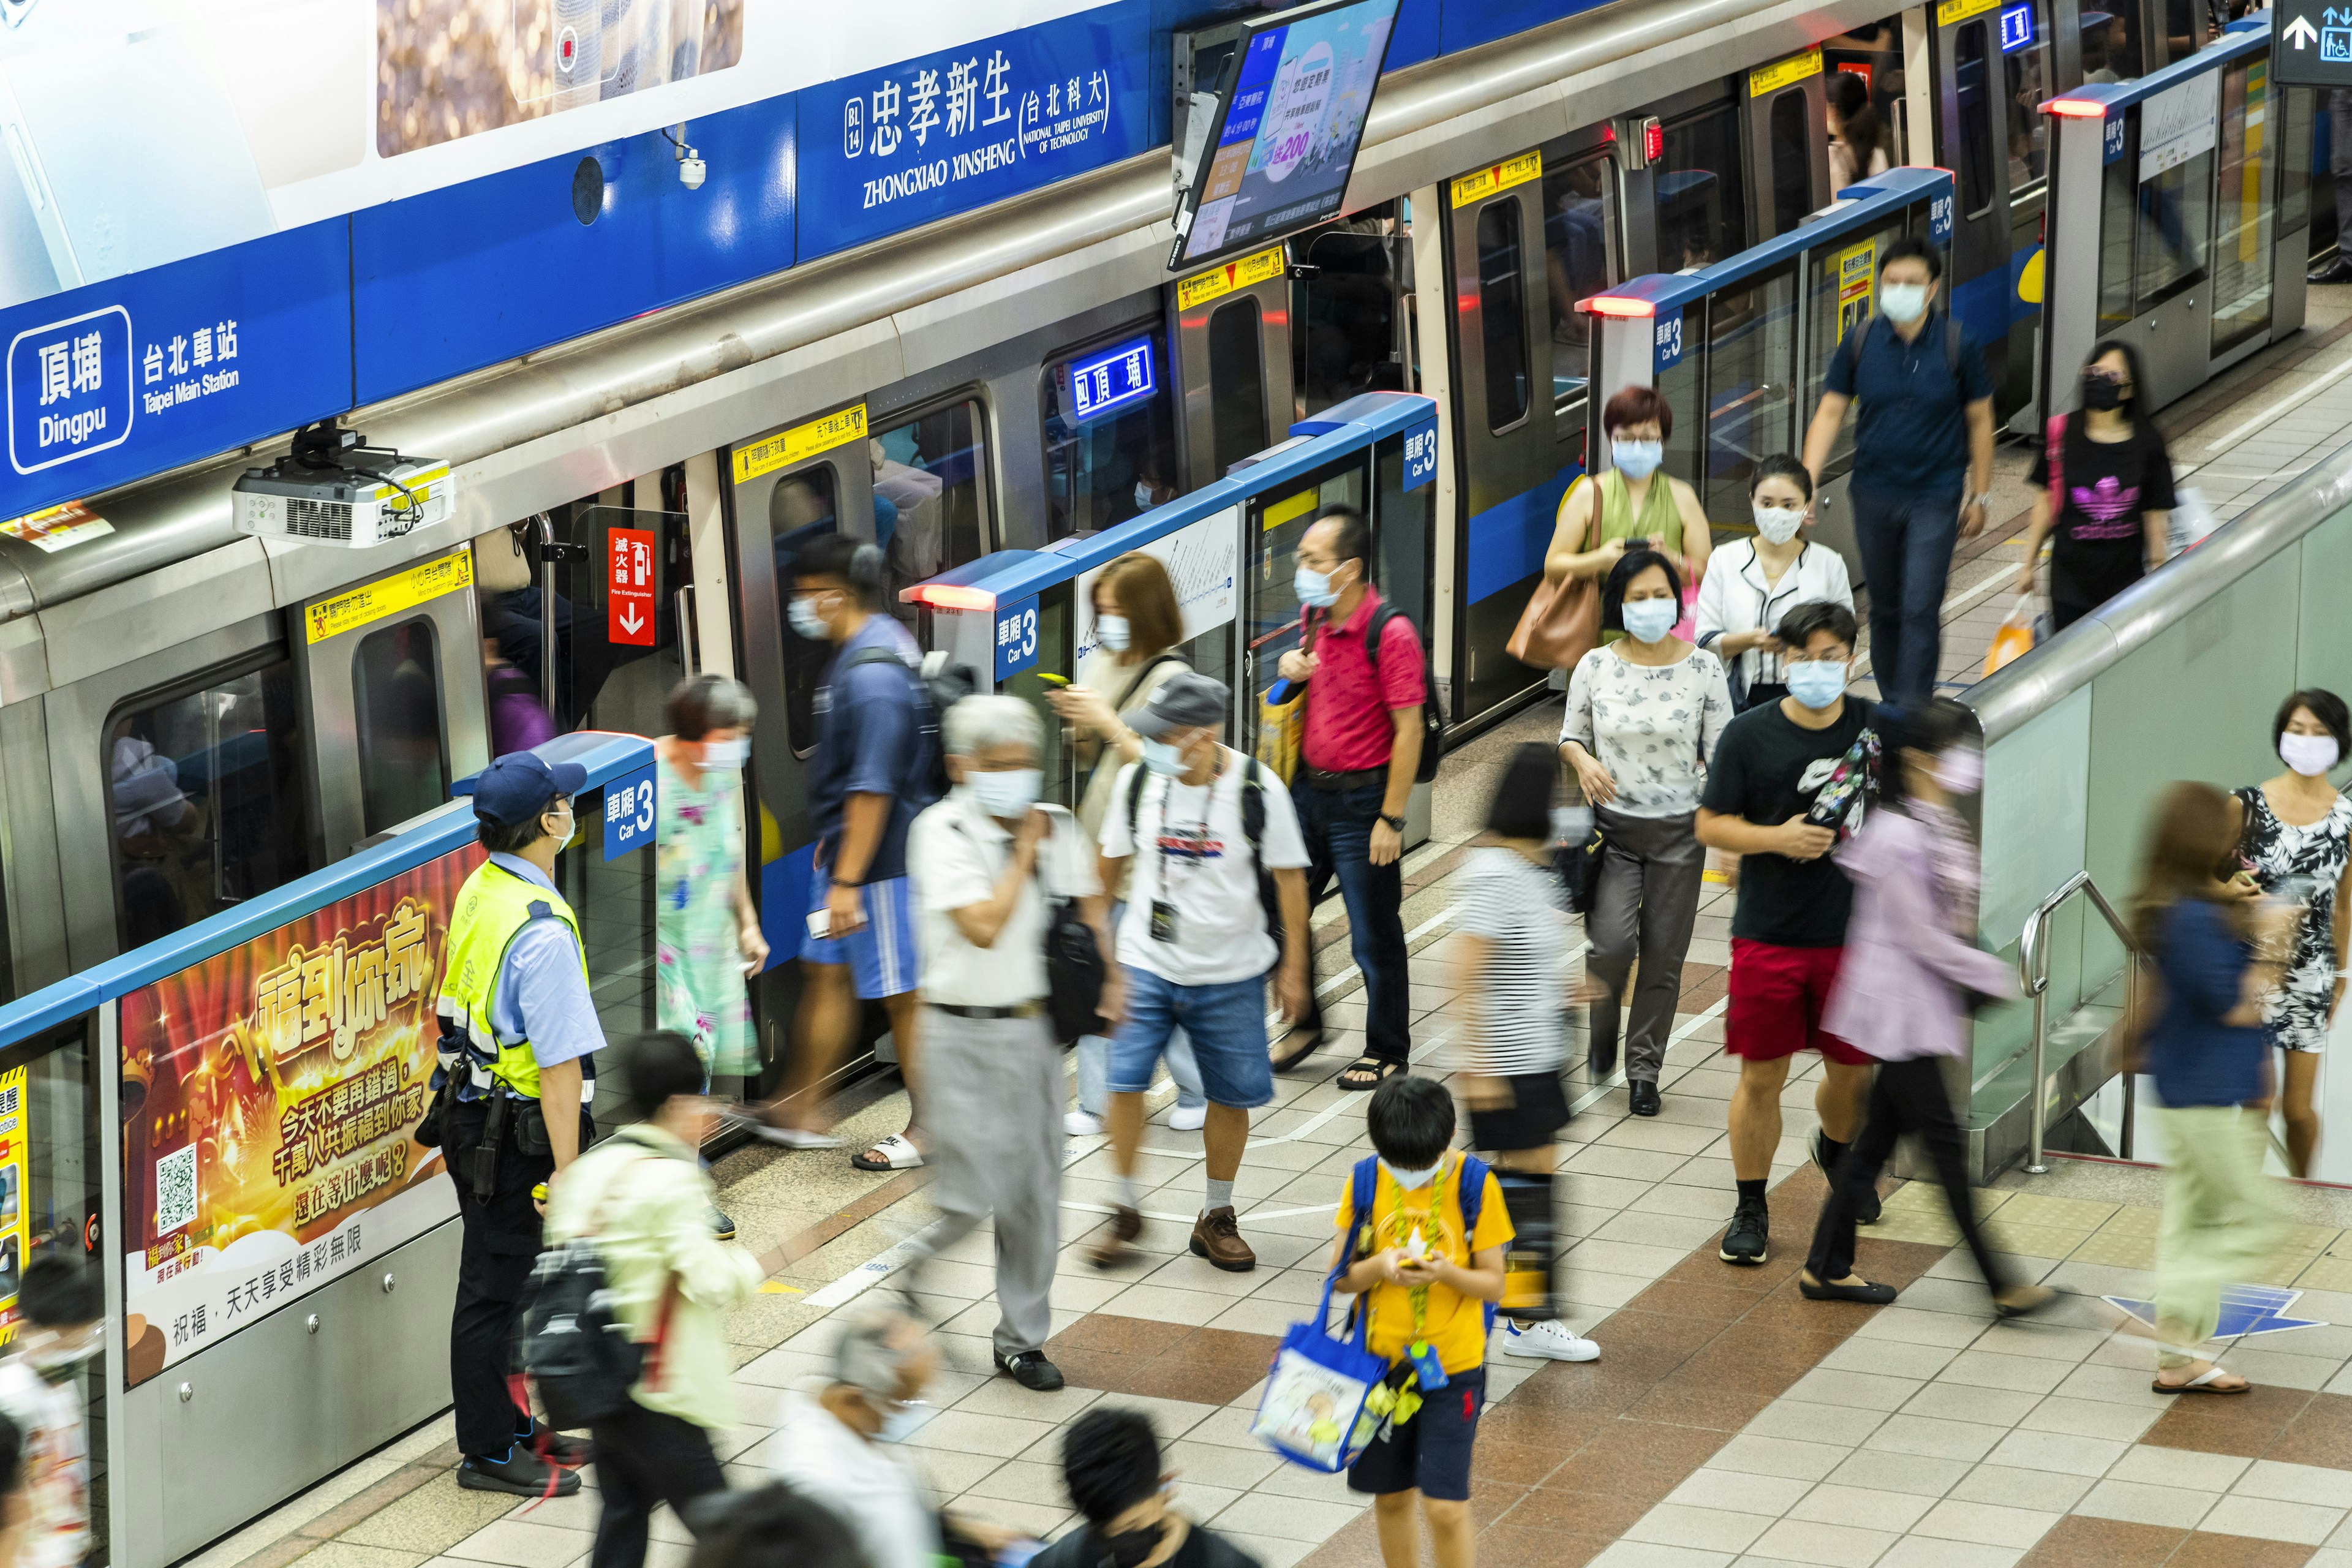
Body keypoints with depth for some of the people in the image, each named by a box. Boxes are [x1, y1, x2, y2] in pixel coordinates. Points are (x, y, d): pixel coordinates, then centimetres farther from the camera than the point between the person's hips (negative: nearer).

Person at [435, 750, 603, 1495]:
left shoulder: (479, 892, 5)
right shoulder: (542, 929, -25)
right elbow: (559, 1064, -25)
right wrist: (564, 1169, -22)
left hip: (471, 1119, 10)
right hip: (516, 1137, -10)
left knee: (499, 1284, 20)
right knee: (496, 1290, 2)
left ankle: (511, 1427, 34)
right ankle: (489, 1453, 13)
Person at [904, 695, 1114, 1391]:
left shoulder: (1057, 826, 3)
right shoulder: (942, 832, -14)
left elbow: (1089, 908, 16)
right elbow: (984, 926, -23)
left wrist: (1108, 979, 3)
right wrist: (1023, 854, -14)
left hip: (1034, 1028, 5)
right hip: (964, 1032, -5)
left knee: (1036, 1195, 8)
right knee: (976, 1191, -9)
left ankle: (1022, 1340, 20)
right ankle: (910, 1254, 23)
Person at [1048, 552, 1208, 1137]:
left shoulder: (1169, 678, -13)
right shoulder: (1100, 665, 10)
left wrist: (1108, 723, -21)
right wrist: (1077, 723, -2)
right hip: (1098, 843, 7)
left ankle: (1199, 1093, 19)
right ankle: (1097, 1104, 13)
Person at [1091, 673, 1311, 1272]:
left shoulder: (1257, 789, -13)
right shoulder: (1137, 779, -6)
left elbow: (1289, 878, -4)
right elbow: (1112, 860, 10)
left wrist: (1293, 968, -2)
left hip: (1231, 974, -1)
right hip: (1146, 965, 1)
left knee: (1232, 1096, 5)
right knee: (1124, 1081, -9)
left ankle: (1216, 1218, 24)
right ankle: (1126, 1210, 10)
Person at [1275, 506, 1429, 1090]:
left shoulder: (1390, 634, -20)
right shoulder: (1313, 616, 3)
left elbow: (1409, 730, -18)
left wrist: (1391, 819, -18)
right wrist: (1295, 669, -1)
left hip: (1362, 798, -7)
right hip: (1308, 789, 7)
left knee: (1374, 935, 4)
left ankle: (1387, 1050, 20)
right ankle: (1305, 1024, 32)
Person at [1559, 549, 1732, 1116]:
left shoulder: (1703, 668, -4)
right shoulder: (1595, 666, -3)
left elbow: (1721, 754, 1)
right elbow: (1570, 735, 10)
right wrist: (1583, 761, -14)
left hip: (1679, 830, 1)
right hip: (1613, 828, 0)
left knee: (1664, 958, 3)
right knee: (1613, 943, -17)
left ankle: (1644, 1068, 19)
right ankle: (1599, 1036, 14)